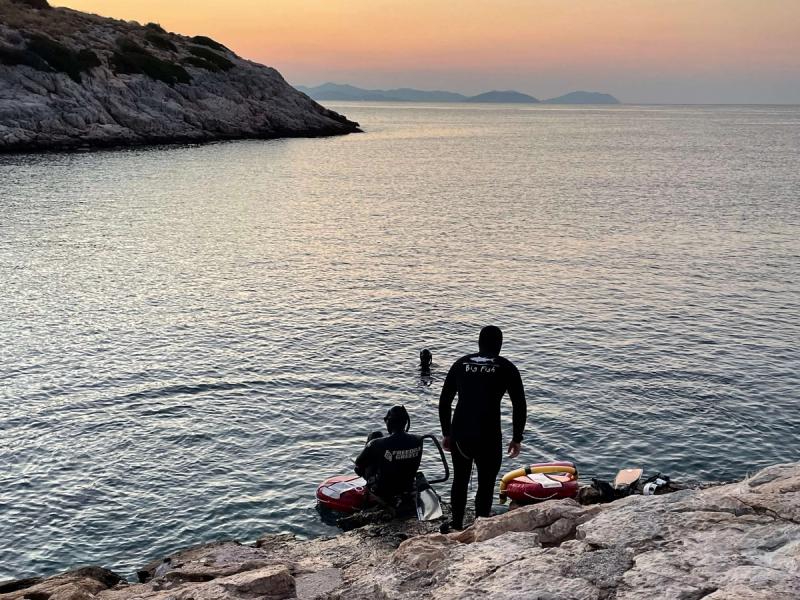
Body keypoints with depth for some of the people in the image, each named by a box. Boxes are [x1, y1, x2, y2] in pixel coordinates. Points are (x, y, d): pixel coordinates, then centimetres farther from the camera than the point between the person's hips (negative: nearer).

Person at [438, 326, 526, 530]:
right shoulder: (505, 368, 1)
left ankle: (456, 528, 28)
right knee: (486, 486, 9)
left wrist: (447, 433, 20)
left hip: (459, 435, 4)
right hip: (488, 438, -4)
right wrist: (517, 439, 7)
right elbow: (520, 406, -2)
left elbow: (444, 401, 12)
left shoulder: (461, 364, 9)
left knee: (459, 481, 20)